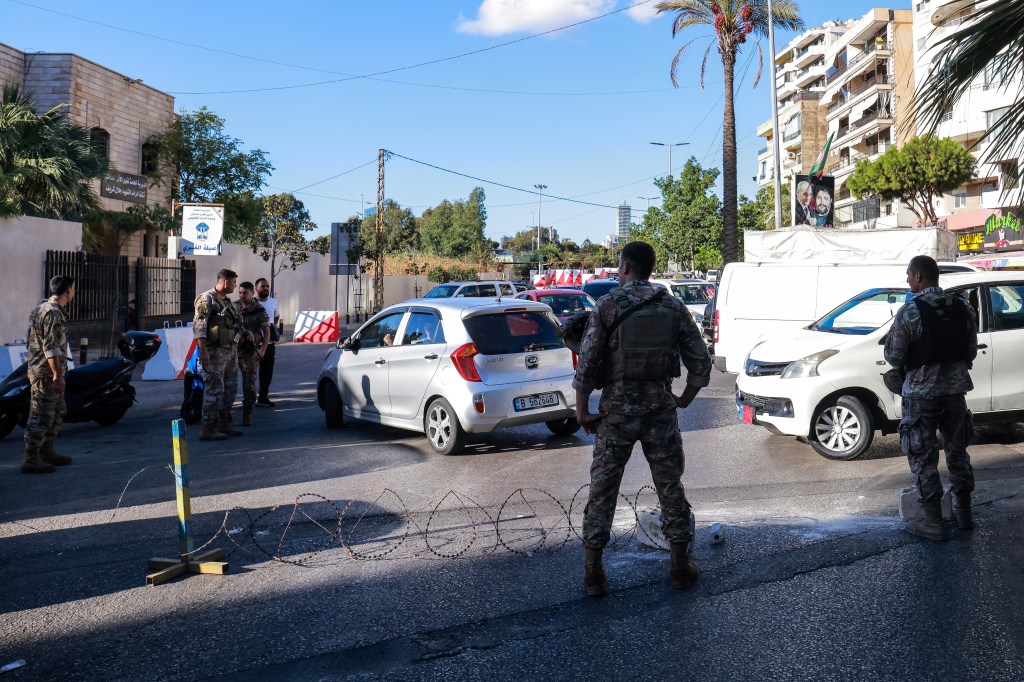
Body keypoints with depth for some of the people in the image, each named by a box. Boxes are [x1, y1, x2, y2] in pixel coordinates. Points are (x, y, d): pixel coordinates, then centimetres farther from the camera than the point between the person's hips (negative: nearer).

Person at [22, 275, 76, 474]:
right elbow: (51, 347, -23)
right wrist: (57, 374, -23)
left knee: (58, 412, 18)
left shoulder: (42, 308, 16)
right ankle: (31, 460, -3)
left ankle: (46, 452, 26)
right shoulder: (53, 313, -17)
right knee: (42, 416, -7)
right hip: (47, 373, -11)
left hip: (49, 373, 11)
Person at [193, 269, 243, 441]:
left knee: (230, 388, 13)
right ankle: (208, 429, -10)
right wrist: (203, 350, -23)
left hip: (230, 352, 10)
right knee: (215, 389, -12)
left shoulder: (226, 302, 18)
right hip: (214, 352, -10)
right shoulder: (207, 299, -10)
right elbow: (198, 326, -16)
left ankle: (224, 424, 22)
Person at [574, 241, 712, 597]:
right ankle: (680, 566, 20)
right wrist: (682, 401, 14)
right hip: (660, 408, 2)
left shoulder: (608, 305, -7)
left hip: (617, 410, -2)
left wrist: (582, 411, -4)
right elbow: (701, 363, 1)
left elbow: (587, 362, -12)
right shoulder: (673, 307, 2)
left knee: (603, 490, 7)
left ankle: (593, 570, 11)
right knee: (670, 487, 13)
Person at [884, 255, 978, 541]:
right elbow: (971, 352, 7)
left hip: (921, 392, -5)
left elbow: (894, 357, -12)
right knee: (957, 451, 19)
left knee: (923, 458, 4)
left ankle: (933, 522, 8)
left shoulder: (909, 311, -15)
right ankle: (965, 513, 28)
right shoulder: (964, 308, 1)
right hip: (955, 389, 5)